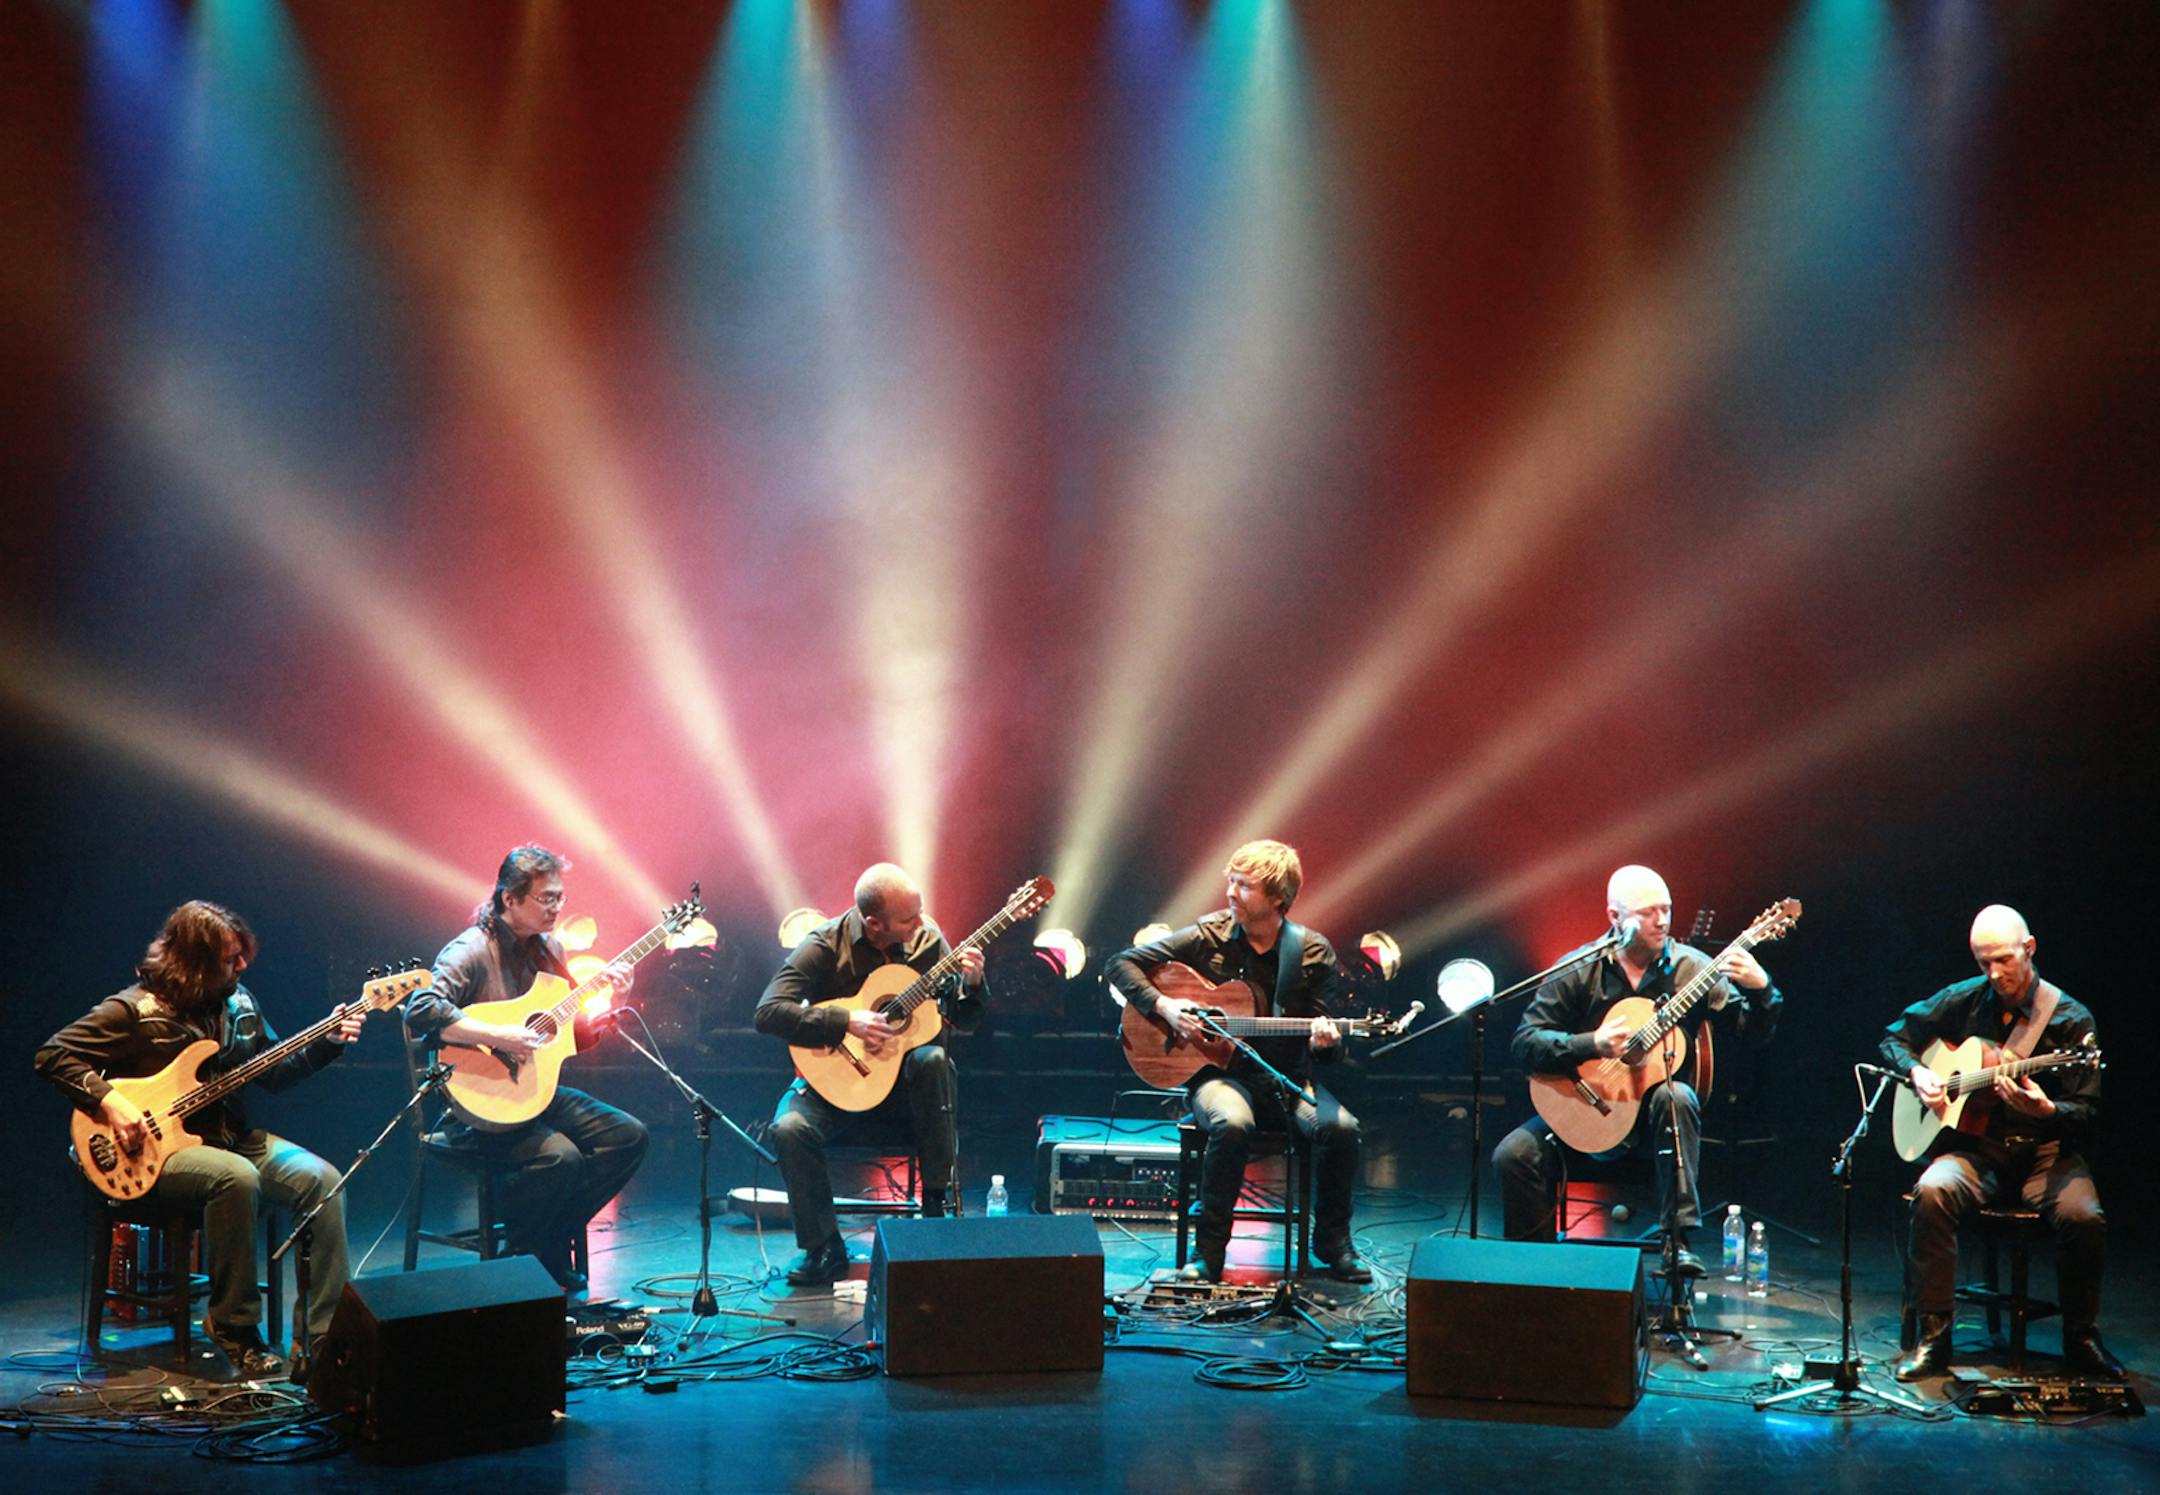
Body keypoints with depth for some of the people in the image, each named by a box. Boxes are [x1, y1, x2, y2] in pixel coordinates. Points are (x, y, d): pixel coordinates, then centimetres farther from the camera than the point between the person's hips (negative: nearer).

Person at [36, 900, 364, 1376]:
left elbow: (275, 1072, 16)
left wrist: (328, 1042, 1)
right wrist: (108, 1100, -20)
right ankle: (235, 1329, -21)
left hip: (232, 1135, 6)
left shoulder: (237, 1002, 9)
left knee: (322, 1179, -18)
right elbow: (53, 1055, -8)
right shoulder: (135, 1010, -11)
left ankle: (327, 1334, -14)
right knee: (237, 1177, -37)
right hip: (160, 1149, -6)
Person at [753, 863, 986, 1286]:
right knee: (789, 1129, -29)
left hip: (901, 1078, 2)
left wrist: (972, 985, -20)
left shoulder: (926, 939, -3)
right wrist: (846, 1022, -28)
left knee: (934, 1060, -32)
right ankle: (825, 1248, -11)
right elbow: (767, 1013, -22)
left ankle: (937, 1199, -18)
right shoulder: (824, 947, -13)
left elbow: (962, 1023, 2)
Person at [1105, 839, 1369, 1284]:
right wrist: (1165, 1007, -15)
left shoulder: (1314, 952, 0)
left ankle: (1332, 1240, -1)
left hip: (1288, 1080, 2)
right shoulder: (1207, 936, -2)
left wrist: (1325, 1042, -22)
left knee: (1339, 1126, -27)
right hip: (1220, 1074, -2)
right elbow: (1121, 964, 0)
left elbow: (1326, 1051, 3)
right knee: (1232, 1123, -36)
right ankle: (1208, 1251, -18)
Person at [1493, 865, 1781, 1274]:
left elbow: (1753, 1036, -8)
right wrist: (1592, 1045, -25)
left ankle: (1678, 1238, -28)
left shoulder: (1691, 968, -4)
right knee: (1513, 1155, -20)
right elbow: (1525, 1041, -10)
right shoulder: (1578, 971, -5)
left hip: (1653, 1106, 0)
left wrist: (1760, 990, -28)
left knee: (1677, 1097, -34)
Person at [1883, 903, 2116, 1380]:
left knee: (2083, 1215, -31)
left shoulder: (2071, 1019, -3)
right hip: (1975, 1148, 1)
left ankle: (2081, 1338, -5)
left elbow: (2086, 1113, -5)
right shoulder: (1962, 1001, 5)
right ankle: (1933, 1336, -22)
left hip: (2044, 1151, -1)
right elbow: (1895, 1038, 17)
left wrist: (2045, 1110, -27)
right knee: (1933, 1191, -31)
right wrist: (1917, 1073, -4)